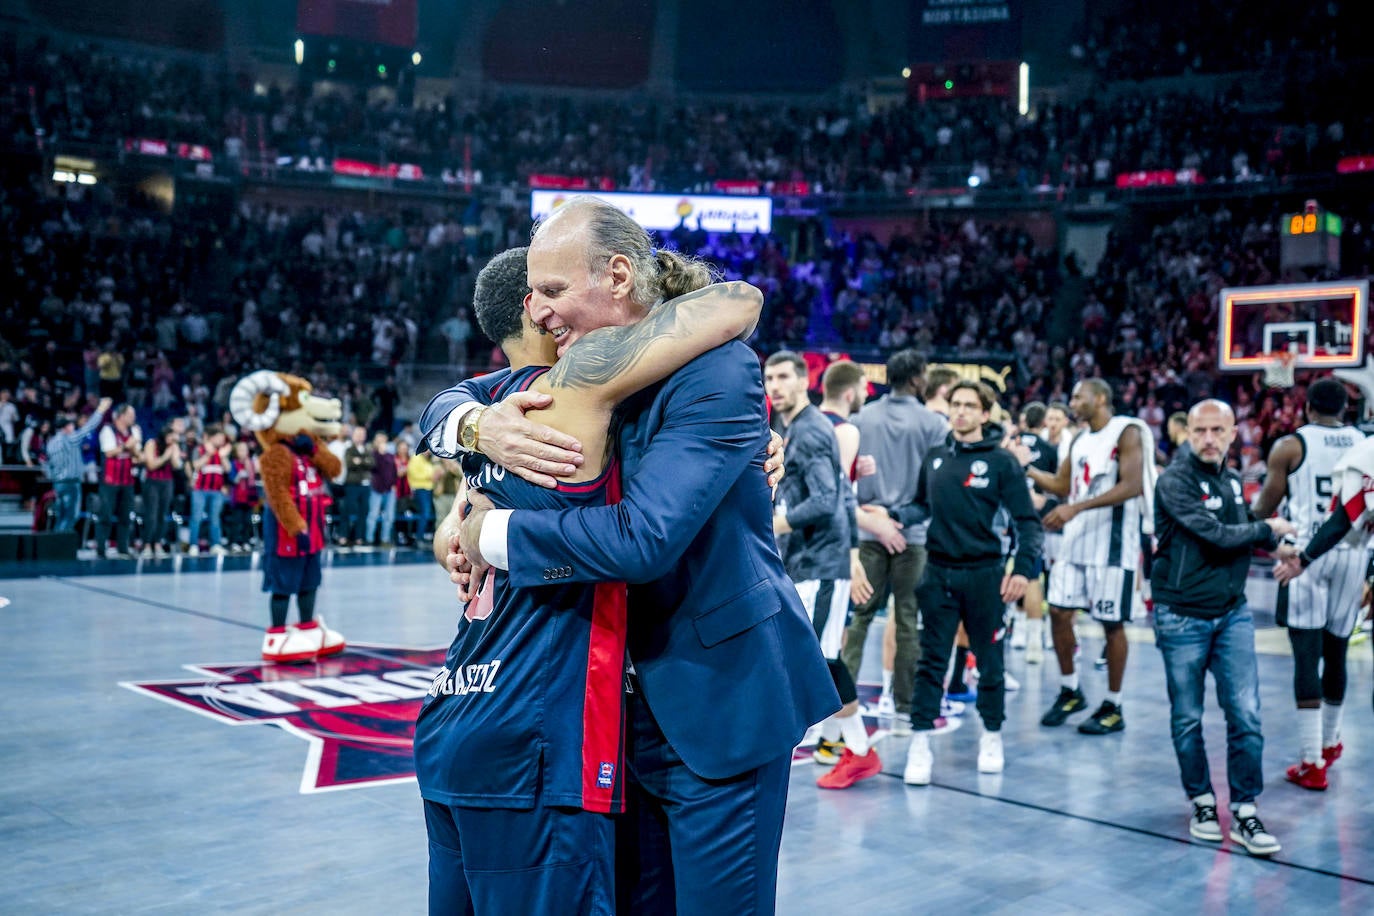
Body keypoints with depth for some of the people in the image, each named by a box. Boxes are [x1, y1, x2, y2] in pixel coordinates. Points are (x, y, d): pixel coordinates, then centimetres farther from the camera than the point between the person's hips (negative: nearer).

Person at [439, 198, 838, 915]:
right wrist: (480, 425, -14)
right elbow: (447, 403, 11)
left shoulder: (715, 370, -19)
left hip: (718, 695, -7)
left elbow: (644, 536, -29)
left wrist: (494, 534, -17)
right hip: (634, 699, 7)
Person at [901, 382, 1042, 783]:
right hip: (939, 573, 2)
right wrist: (896, 516, 0)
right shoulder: (935, 457, 7)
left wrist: (1023, 568, -14)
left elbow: (1027, 520, -4)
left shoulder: (1001, 461, -4)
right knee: (931, 661, 1)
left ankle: (992, 736, 24)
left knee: (989, 660, 9)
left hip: (984, 575, -2)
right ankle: (920, 742, 3)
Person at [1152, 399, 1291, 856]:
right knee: (1187, 719, 6)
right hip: (1183, 616, -5)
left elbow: (1241, 533, 17)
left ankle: (1244, 811, 9)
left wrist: (1275, 544, 0)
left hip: (1233, 613, 5)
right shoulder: (1175, 480, -13)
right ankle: (1202, 804, 23)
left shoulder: (1232, 479, 9)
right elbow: (1215, 534, -21)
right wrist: (1268, 529, -6)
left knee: (1245, 715, -1)